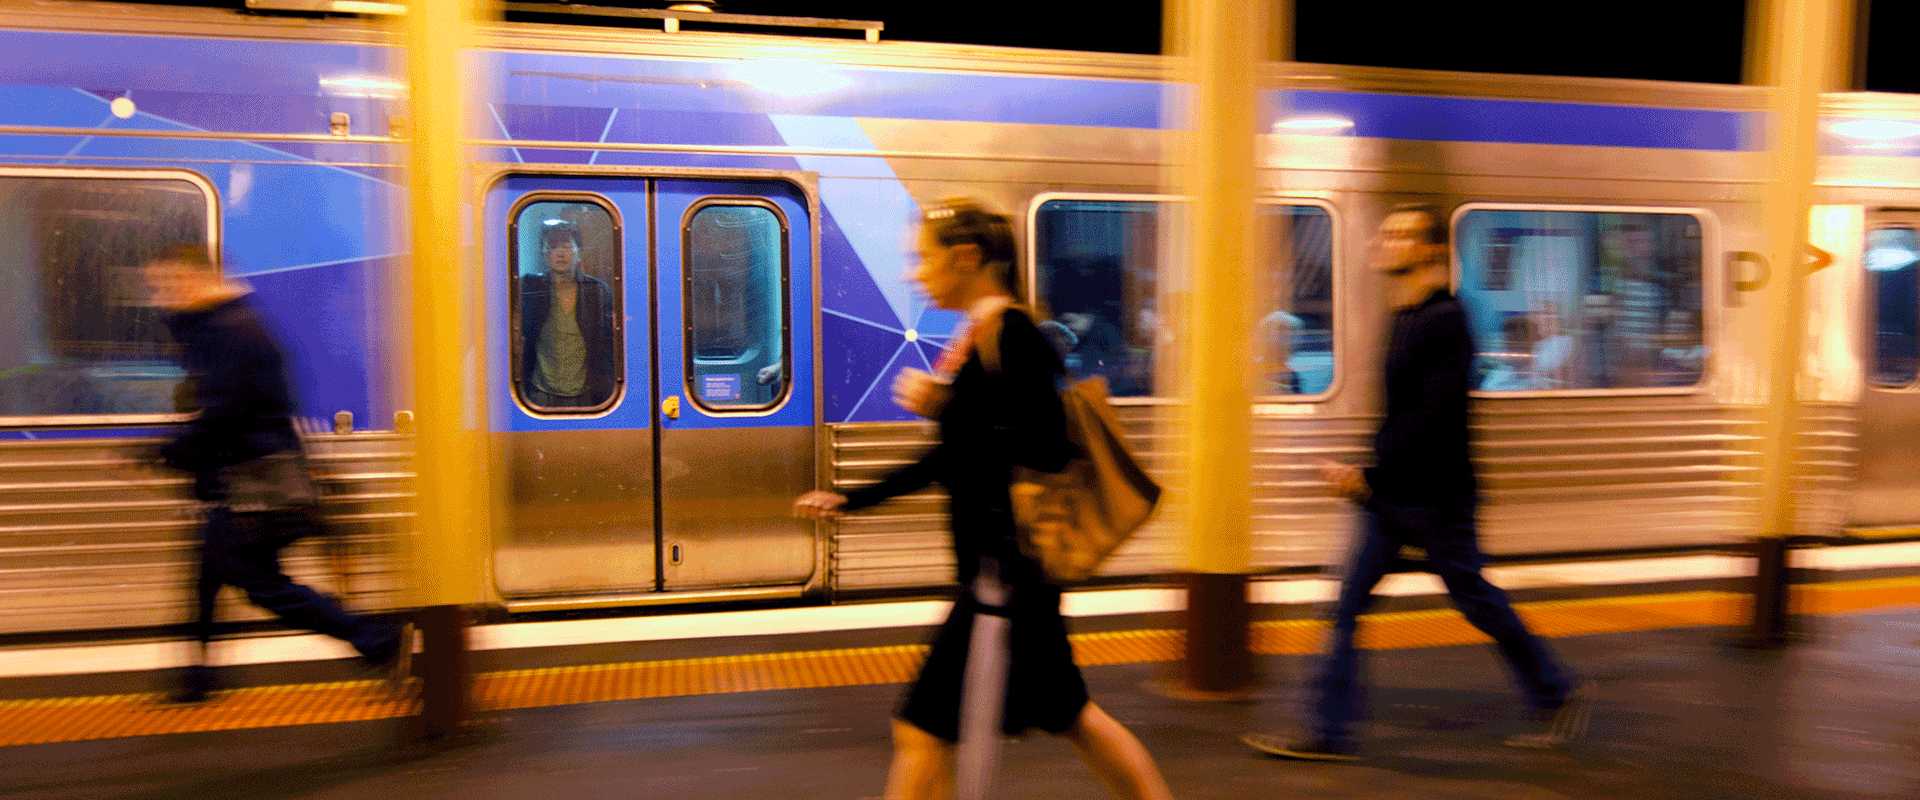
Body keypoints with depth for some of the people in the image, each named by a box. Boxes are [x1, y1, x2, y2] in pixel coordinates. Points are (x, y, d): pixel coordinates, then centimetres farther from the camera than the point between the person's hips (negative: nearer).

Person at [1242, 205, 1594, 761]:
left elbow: (1431, 415, -23)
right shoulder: (1403, 319, 12)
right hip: (1389, 496, 9)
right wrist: (1366, 476, 16)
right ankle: (1331, 731, 10)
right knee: (1348, 604, 4)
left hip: (1435, 498, -8)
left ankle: (1559, 694, 31)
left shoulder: (1446, 320, -16)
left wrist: (1371, 475, -23)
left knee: (1478, 602, 8)